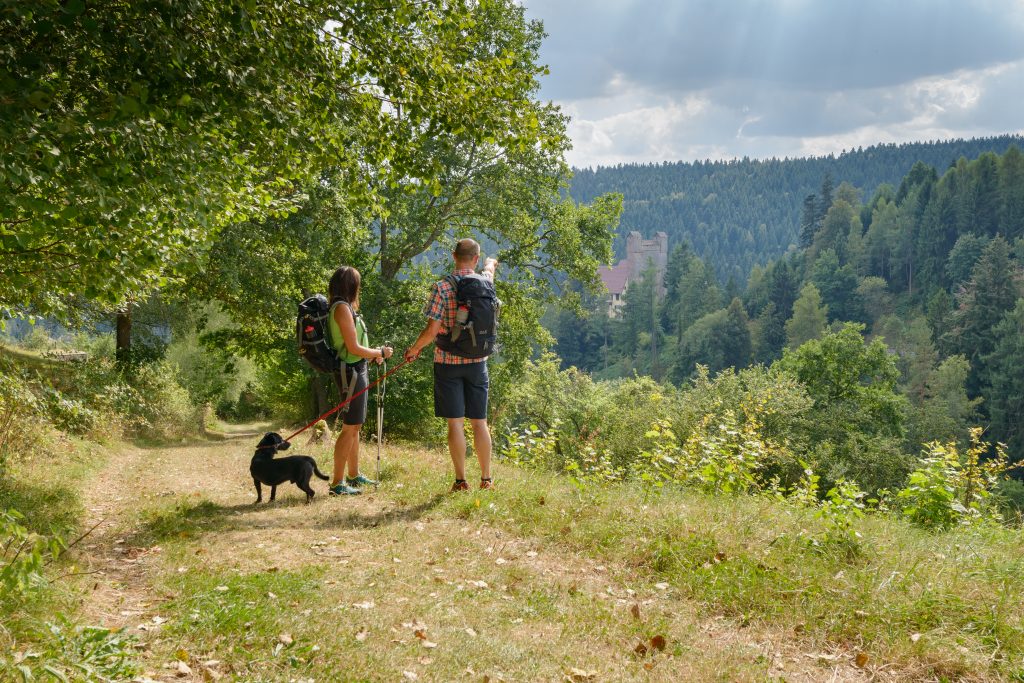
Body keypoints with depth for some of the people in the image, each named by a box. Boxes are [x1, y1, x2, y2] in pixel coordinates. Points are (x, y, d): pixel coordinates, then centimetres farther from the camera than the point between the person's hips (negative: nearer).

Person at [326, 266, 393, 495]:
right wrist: (380, 352, -6)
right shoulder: (342, 308, -16)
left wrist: (373, 354, 18)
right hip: (351, 371, -10)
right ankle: (337, 483, -7)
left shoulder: (344, 307, 14)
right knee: (349, 427, -8)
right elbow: (353, 348, -18)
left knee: (355, 426, 18)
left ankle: (353, 476, 28)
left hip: (357, 370, 10)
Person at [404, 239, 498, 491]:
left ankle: (461, 480, 4)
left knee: (455, 423, 1)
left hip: (447, 362, -3)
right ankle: (486, 479, 16)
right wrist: (490, 264, 51)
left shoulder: (442, 287, -11)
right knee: (479, 422, 10)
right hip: (477, 362, 3)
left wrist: (414, 348, 3)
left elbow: (431, 330, -14)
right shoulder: (484, 282, 1)